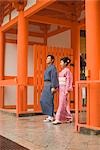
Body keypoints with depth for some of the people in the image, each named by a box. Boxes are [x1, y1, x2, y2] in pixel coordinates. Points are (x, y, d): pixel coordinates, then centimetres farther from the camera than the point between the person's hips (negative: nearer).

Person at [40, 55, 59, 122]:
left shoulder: (53, 67, -7)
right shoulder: (48, 68, 21)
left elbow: (54, 78, -15)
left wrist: (53, 87, -22)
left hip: (50, 85, -10)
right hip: (46, 85, 10)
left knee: (49, 101, -7)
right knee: (43, 100, 8)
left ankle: (51, 117, 1)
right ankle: (51, 115, 16)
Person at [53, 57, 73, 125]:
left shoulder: (67, 70, -8)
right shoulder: (62, 71, 16)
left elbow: (68, 81, -13)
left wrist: (67, 90, -17)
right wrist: (58, 88, 15)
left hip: (64, 88, -9)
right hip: (61, 88, 9)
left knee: (62, 103, -8)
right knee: (65, 104, 11)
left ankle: (58, 119, -8)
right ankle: (69, 118, 19)